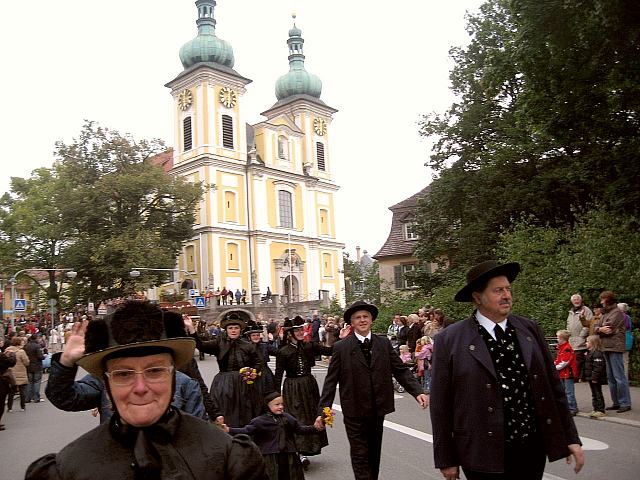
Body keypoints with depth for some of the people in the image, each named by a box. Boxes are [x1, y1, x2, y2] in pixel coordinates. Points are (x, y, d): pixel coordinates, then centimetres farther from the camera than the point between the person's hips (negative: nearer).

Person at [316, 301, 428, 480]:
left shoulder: (384, 343, 3)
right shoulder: (341, 347, -6)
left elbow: (401, 370, -1)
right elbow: (331, 381, -7)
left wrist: (418, 392, -15)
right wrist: (323, 410, -14)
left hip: (378, 410, 3)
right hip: (354, 412, -3)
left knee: (374, 455, 17)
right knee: (360, 457, 1)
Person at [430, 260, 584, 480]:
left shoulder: (530, 329, 3)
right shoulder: (449, 340, -9)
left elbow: (553, 386, 8)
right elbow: (441, 405, -6)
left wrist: (571, 438, 7)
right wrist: (446, 459, -3)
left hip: (533, 447, 4)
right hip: (484, 454, -4)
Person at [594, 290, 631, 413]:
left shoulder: (617, 312, -7)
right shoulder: (605, 313, 20)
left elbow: (608, 328, -16)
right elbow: (596, 327, 13)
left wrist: (599, 329, 0)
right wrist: (600, 329, -8)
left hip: (615, 348, -9)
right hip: (606, 348, 9)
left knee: (619, 377, -7)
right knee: (611, 377, 12)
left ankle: (625, 403, -2)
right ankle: (616, 402, 19)